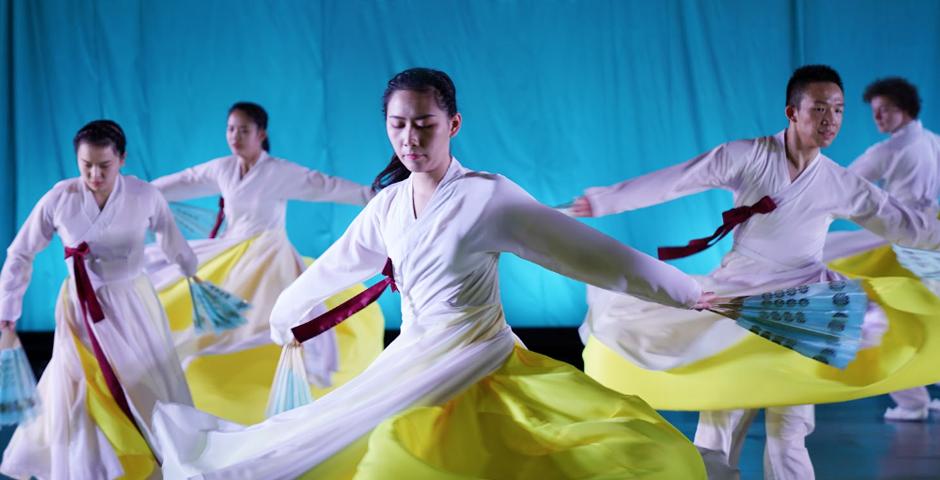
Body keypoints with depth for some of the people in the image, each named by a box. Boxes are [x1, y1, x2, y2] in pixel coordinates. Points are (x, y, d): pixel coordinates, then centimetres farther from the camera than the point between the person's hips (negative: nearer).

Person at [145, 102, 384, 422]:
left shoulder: (281, 172, -12)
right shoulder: (222, 169, 2)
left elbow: (327, 186, -16)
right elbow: (179, 183, 10)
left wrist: (374, 197, -23)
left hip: (268, 261, -6)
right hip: (228, 259, 6)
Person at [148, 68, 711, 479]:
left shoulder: (487, 197, -12)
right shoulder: (389, 204, 5)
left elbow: (591, 251, -11)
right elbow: (334, 267, 23)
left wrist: (691, 293, -9)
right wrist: (284, 315, 37)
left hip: (486, 370, -4)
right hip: (416, 371, 5)